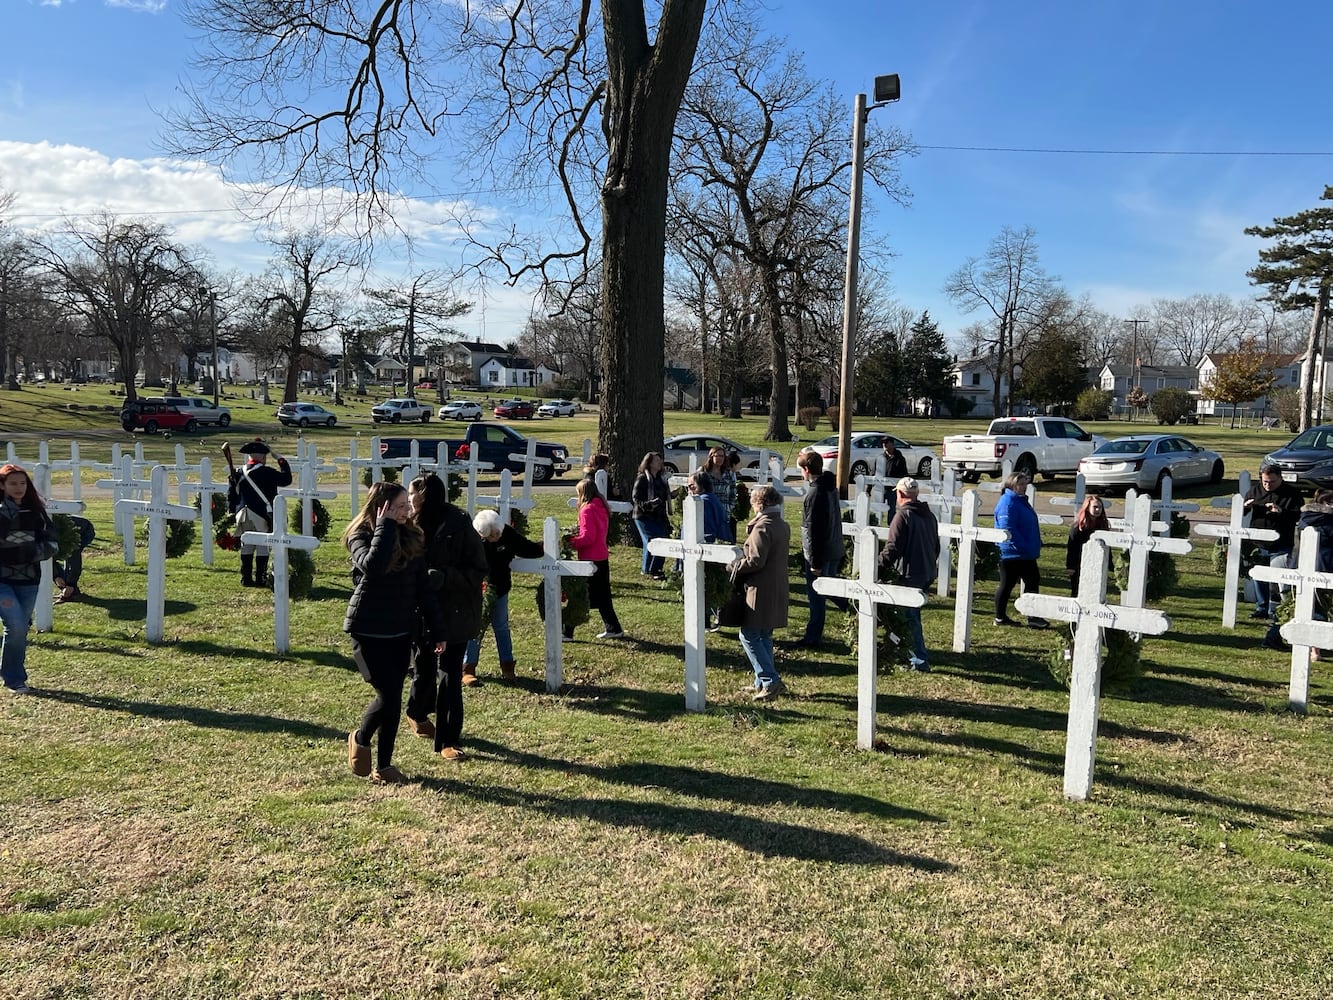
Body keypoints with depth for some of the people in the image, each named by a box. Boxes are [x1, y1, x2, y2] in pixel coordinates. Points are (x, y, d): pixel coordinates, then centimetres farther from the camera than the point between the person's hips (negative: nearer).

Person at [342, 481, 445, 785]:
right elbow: (372, 566, -33)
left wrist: (437, 630, 6)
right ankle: (360, 738, 20)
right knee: (388, 695, -10)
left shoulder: (412, 537, 3)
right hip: (368, 632, -5)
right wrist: (386, 527, -25)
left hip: (401, 632, 5)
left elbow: (423, 587, 7)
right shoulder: (361, 536, -10)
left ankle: (384, 765, 19)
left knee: (393, 697, 7)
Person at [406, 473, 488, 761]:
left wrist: (444, 577, -23)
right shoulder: (413, 525, 2)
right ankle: (418, 713, 44)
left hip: (454, 613, -4)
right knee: (424, 668, 16)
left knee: (451, 675, -2)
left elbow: (478, 570, -12)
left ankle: (448, 740, 5)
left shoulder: (459, 525, -12)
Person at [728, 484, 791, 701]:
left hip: (760, 591, -10)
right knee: (764, 636, 16)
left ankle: (770, 681, -6)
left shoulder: (762, 528, -18)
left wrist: (734, 566, -6)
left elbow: (756, 560, -22)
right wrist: (742, 556, 16)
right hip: (777, 591, 10)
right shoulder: (783, 526, 12)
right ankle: (763, 682, 21)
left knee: (749, 636, -3)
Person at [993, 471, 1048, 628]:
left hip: (1026, 554, 10)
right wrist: (1023, 546, -24)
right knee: (1007, 584, 0)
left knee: (1033, 581, 9)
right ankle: (1000, 617, 11)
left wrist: (1035, 544, 13)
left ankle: (1033, 617, 13)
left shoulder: (1021, 501, 15)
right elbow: (1008, 528, -24)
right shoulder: (1008, 503, -16)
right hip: (1012, 553, -10)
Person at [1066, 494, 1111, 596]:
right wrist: (1070, 566, -13)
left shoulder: (1103, 525, 4)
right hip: (1079, 566, -4)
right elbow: (1071, 547, -10)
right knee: (1077, 593, 5)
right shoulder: (1077, 526, -9)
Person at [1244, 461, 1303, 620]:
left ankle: (1274, 610, 4)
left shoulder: (1292, 493, -1)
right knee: (1259, 579, 10)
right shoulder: (1255, 490, 8)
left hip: (1281, 547, -4)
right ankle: (1261, 608, 20)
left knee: (1276, 580, -7)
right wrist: (1245, 506, -8)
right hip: (1258, 546, 4)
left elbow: (1299, 516, -9)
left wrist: (1281, 511, -24)